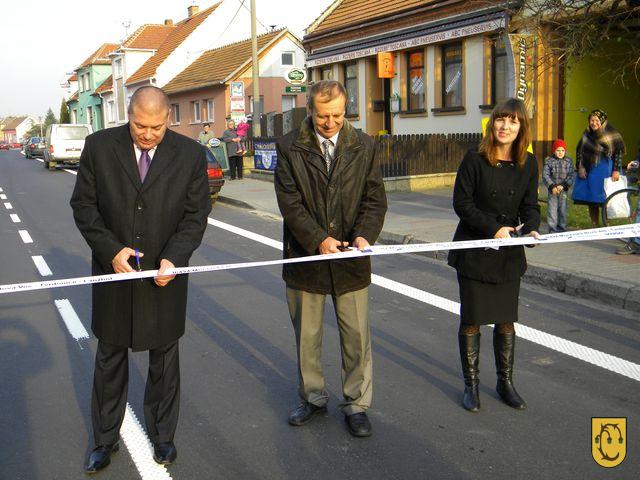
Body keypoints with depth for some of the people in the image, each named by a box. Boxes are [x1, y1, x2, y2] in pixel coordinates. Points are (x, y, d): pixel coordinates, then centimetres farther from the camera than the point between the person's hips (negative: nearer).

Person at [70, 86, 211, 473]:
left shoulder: (190, 154, -6)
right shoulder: (99, 146, -6)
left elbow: (196, 214, -4)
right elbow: (83, 205, -3)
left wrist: (174, 257, -19)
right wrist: (111, 250, -16)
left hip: (165, 274, 0)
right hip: (113, 272, 1)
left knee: (164, 359, 14)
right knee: (110, 358, 14)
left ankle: (162, 434, 34)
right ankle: (106, 439, 32)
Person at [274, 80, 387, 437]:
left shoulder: (364, 146, 2)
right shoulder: (289, 147, -4)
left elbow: (375, 198, 1)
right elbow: (290, 202, -10)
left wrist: (365, 234, -17)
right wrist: (318, 239, -21)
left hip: (351, 260, 1)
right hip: (305, 257, 0)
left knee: (357, 336, 7)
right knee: (306, 336, 14)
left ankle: (357, 404, 24)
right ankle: (313, 398, 34)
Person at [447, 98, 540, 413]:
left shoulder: (528, 164, 2)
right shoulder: (475, 160, -9)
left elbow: (530, 206, 6)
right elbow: (461, 203, -10)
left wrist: (530, 228, -15)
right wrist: (493, 229, -19)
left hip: (509, 253, 3)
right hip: (474, 251, -3)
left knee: (506, 320, 10)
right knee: (471, 319, 3)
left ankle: (505, 382, 26)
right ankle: (471, 385, 18)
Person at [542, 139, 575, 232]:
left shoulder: (569, 161, 5)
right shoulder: (548, 160, 0)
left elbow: (572, 175, -1)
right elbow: (545, 175, -5)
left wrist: (563, 185, -15)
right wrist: (552, 186, -16)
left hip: (564, 190, 1)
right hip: (552, 190, -1)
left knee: (563, 210, 5)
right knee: (552, 210, -3)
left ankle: (562, 229, 16)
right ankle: (552, 230, 3)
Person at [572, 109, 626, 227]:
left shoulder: (612, 134, -5)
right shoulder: (587, 134, 8)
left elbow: (618, 153, -6)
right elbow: (579, 151, 11)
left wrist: (616, 170, -12)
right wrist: (580, 167, 1)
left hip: (605, 171, -5)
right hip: (588, 171, 5)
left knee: (605, 199, -5)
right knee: (591, 200, 8)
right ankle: (594, 225, 20)